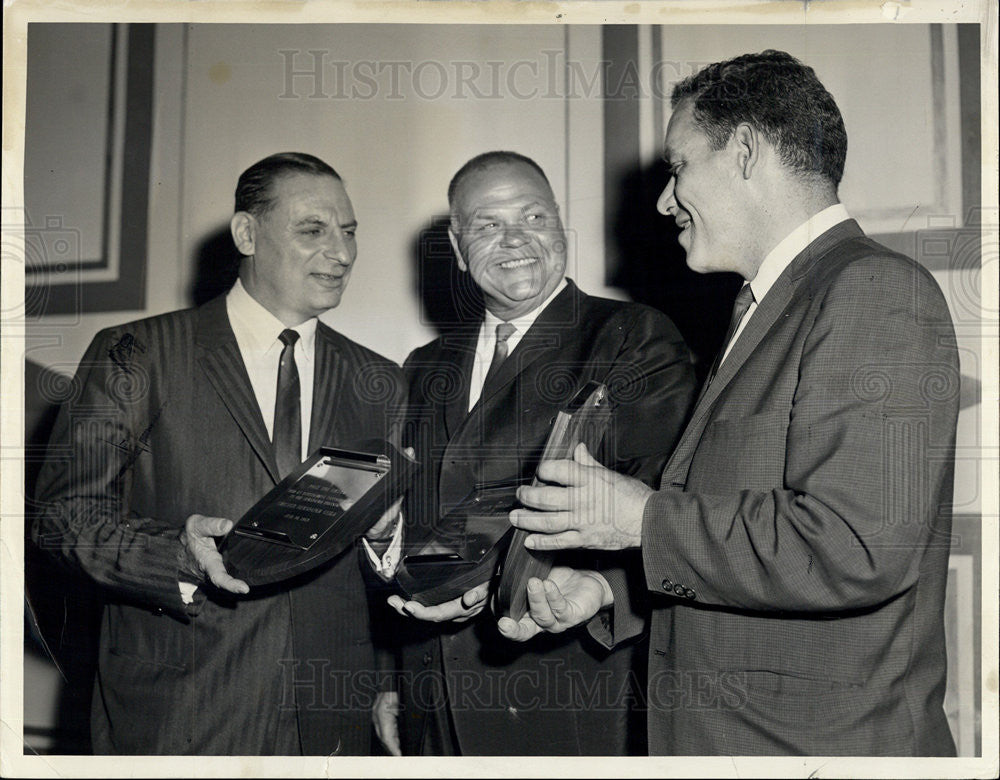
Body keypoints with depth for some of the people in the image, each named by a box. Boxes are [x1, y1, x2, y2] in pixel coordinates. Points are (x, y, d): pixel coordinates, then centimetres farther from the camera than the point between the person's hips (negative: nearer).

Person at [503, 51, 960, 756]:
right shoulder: (768, 310, 13)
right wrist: (611, 586, 3)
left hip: (823, 742, -8)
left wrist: (645, 518, -18)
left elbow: (855, 549, -27)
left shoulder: (879, 292, -17)